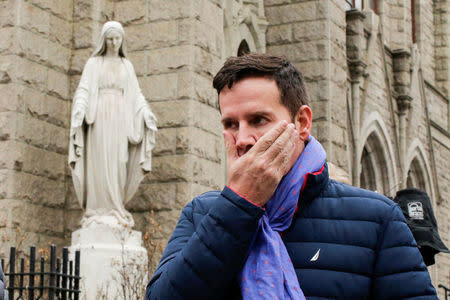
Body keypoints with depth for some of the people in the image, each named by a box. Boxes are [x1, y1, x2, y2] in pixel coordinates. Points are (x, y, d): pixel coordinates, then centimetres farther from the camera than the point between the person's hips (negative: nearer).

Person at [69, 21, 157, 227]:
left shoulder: (127, 65, 18)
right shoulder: (94, 63, 10)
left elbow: (136, 94, 15)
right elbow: (83, 89, 2)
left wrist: (146, 113, -1)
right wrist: (79, 109, -16)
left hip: (120, 118, 3)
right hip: (99, 117, -2)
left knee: (118, 163, -3)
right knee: (100, 162, -9)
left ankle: (115, 211, -2)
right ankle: (99, 209, -11)